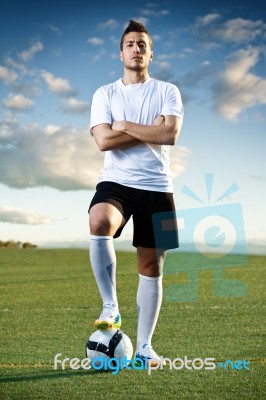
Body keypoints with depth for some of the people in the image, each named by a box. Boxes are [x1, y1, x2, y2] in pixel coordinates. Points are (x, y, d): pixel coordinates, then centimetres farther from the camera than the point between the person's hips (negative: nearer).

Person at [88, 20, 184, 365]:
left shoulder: (168, 91, 7)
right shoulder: (105, 94, 8)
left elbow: (170, 134, -10)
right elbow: (103, 140, -8)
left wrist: (125, 126, -7)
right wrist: (150, 130, -6)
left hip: (156, 186, 1)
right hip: (116, 181, -1)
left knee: (151, 266, 4)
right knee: (99, 224, -34)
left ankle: (144, 346, 13)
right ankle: (111, 307, -21)